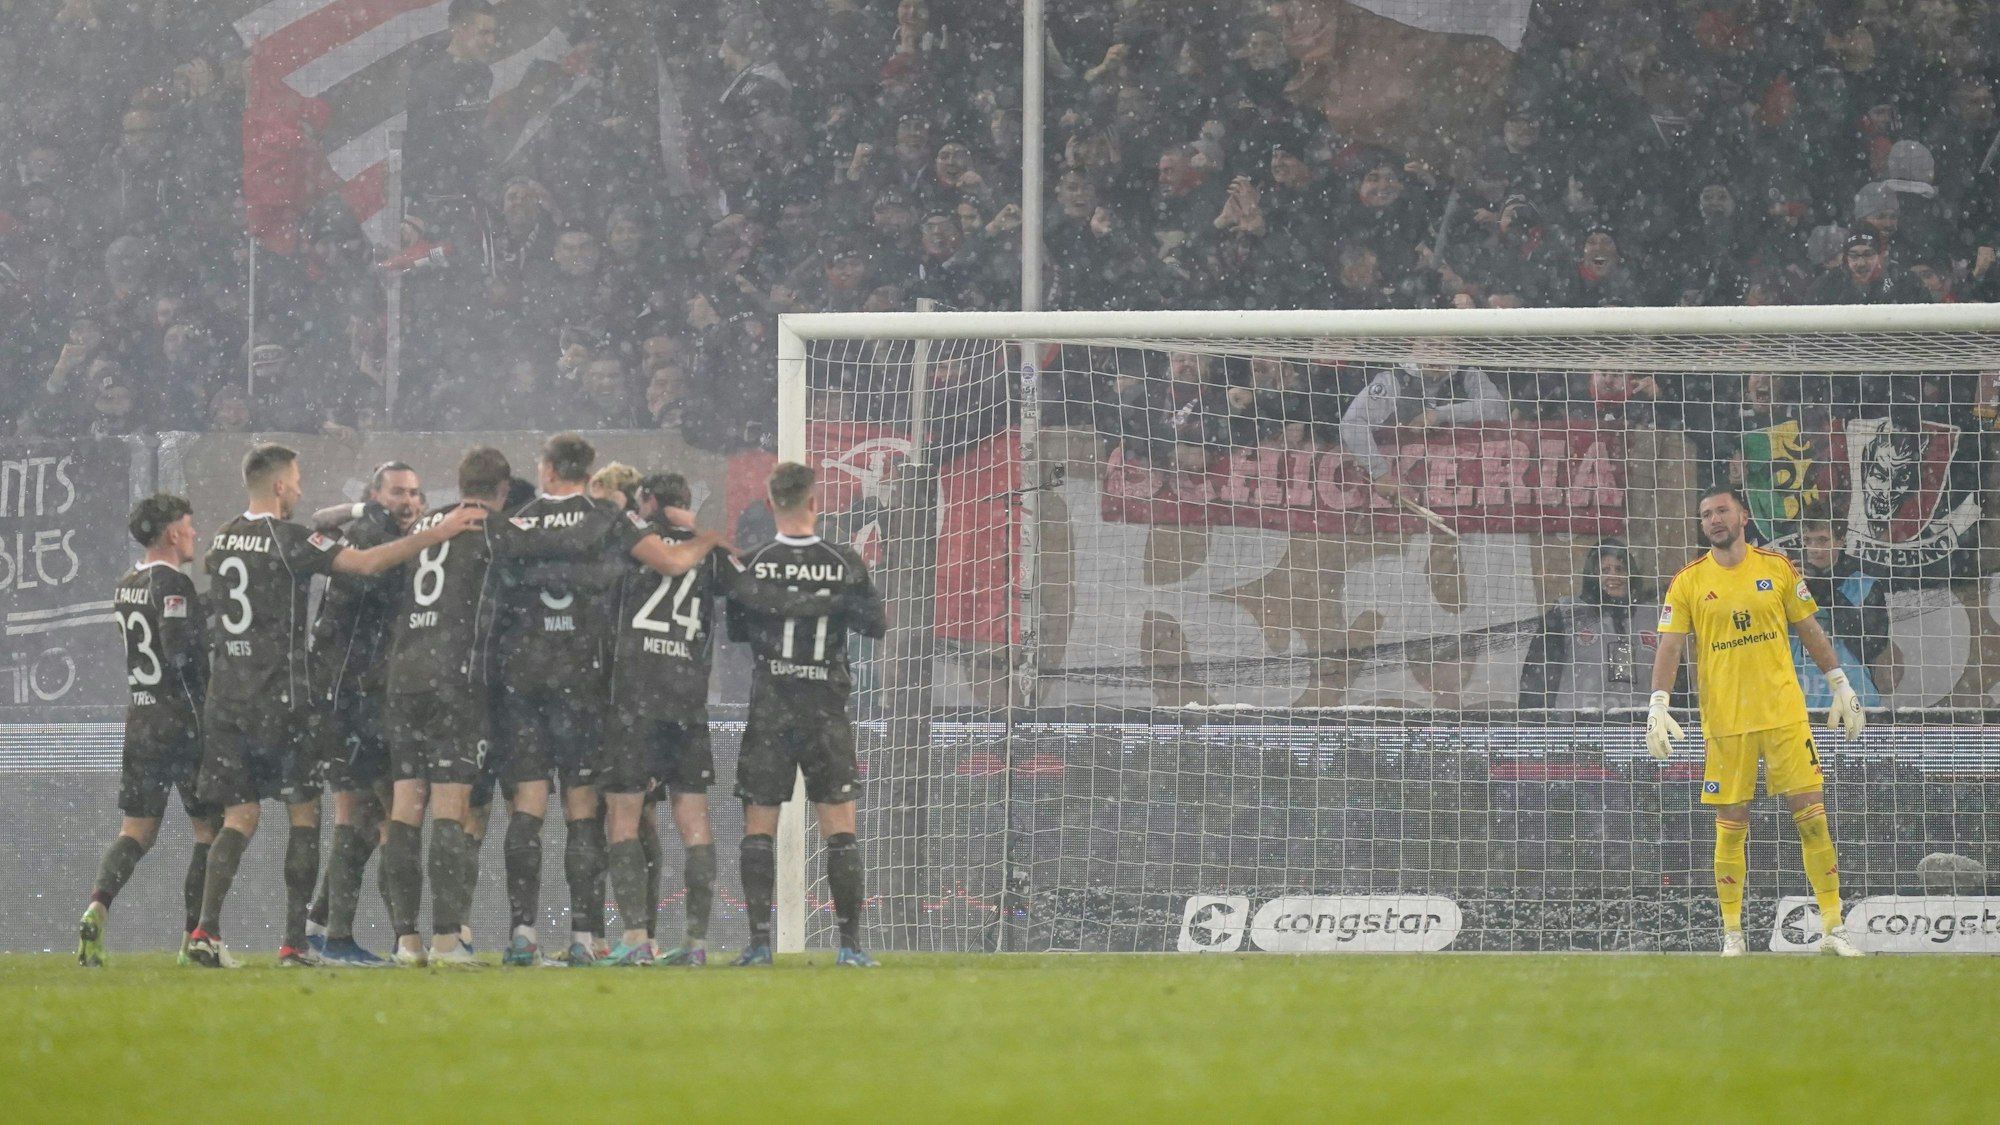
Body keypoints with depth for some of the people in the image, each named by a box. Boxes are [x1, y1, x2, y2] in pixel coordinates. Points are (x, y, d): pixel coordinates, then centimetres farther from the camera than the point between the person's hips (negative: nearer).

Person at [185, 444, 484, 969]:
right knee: (304, 813, 3)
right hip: (279, 698, -6)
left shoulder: (222, 540, 10)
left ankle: (206, 927, -8)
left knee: (239, 817, 8)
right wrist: (437, 534, -17)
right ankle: (295, 941, -2)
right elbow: (367, 562, -19)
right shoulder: (289, 540, -10)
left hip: (225, 696, 6)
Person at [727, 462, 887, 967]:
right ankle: (851, 941, 0)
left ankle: (759, 941, -3)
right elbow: (876, 625, 4)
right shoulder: (845, 564, -3)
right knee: (839, 827, 4)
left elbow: (735, 630, 6)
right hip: (827, 712, 1)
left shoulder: (752, 565, -5)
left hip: (768, 712, 0)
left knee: (758, 827, 4)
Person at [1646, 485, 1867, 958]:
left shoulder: (1776, 568, 6)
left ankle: (1833, 928, 3)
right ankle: (1732, 934, 9)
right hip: (1725, 719, -1)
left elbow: (1809, 630, 13)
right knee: (1731, 824, 1)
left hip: (1785, 711, 1)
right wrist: (1657, 706, -12)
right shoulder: (1688, 582, 2)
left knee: (1812, 814, -2)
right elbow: (1670, 648, 0)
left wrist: (1841, 686, 12)